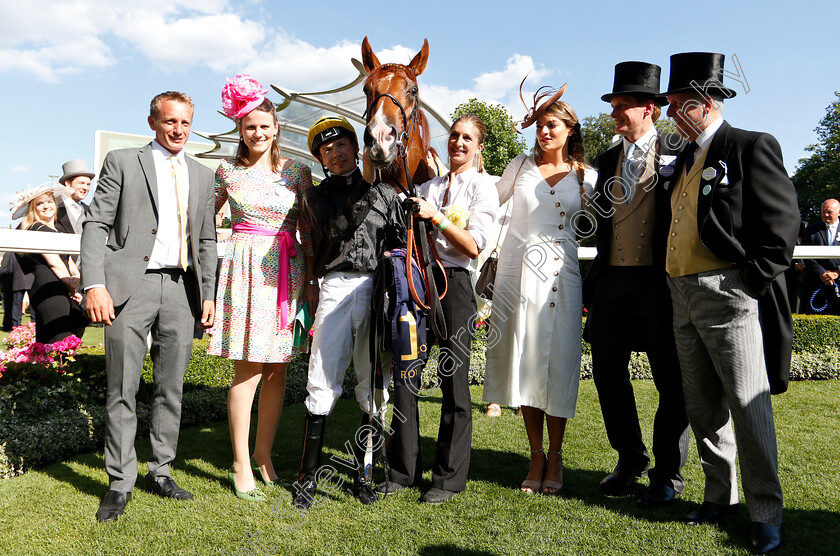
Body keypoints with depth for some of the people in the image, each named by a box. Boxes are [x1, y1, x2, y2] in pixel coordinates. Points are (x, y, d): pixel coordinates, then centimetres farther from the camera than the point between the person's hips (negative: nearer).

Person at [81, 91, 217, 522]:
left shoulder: (202, 175, 17)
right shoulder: (122, 162, 6)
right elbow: (96, 224, -1)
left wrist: (208, 294, 8)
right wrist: (94, 284, -12)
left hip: (181, 288, 4)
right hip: (130, 284, -3)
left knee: (171, 387, 9)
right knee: (122, 389, 0)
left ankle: (160, 472, 23)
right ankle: (120, 483, 12)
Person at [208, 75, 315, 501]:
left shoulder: (297, 171, 7)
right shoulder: (228, 170, 7)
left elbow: (308, 230, 7)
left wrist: (312, 279, 2)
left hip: (287, 270, 2)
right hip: (245, 269, -1)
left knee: (277, 367, 6)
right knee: (248, 368, -5)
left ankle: (264, 453, 22)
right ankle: (241, 466, 7)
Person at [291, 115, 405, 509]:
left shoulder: (384, 191, 14)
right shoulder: (316, 196, 14)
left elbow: (403, 243, 13)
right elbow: (334, 233, -1)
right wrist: (361, 201, -10)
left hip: (379, 289, 1)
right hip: (335, 287, 0)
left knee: (374, 387, 4)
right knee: (323, 384, -4)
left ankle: (362, 472, 17)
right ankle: (309, 476, 8)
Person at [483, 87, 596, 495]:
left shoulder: (586, 177, 7)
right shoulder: (521, 166, 10)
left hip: (559, 274, -1)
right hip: (517, 271, 1)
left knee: (557, 362, -1)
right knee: (522, 360, 2)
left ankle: (555, 458, 14)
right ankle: (536, 456, 14)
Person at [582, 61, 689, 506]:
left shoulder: (677, 153, 0)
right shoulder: (606, 161, 15)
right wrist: (590, 286, 13)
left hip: (659, 284, -5)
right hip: (610, 283, 5)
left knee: (671, 382, 4)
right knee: (608, 374, 10)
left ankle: (668, 473, 20)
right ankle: (630, 460, 28)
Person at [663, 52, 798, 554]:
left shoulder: (752, 147, -5)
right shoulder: (686, 158, 18)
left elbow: (783, 220, -11)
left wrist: (753, 281, -13)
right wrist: (677, 282, 13)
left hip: (730, 295, -8)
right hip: (684, 299, 8)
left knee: (748, 406, -3)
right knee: (702, 406, 12)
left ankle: (766, 514, 11)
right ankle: (721, 497, 27)